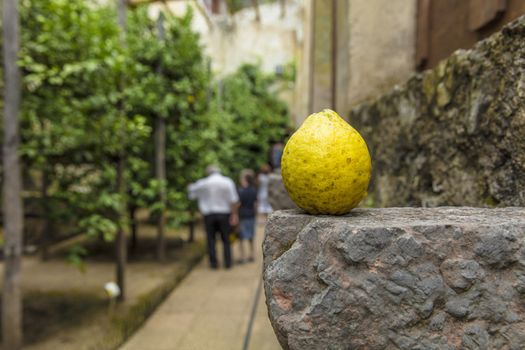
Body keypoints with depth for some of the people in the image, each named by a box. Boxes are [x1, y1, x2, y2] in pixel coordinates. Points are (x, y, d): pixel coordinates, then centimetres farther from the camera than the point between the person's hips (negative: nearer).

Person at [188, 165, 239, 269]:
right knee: (226, 239, 9)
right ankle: (228, 262, 9)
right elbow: (233, 200, -8)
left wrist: (190, 187, 35)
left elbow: (192, 194, 13)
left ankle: (214, 262, 8)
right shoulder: (228, 182, -3)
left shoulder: (202, 183, -2)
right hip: (224, 213, 0)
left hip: (209, 214, 0)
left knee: (211, 238, 9)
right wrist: (234, 214, -4)